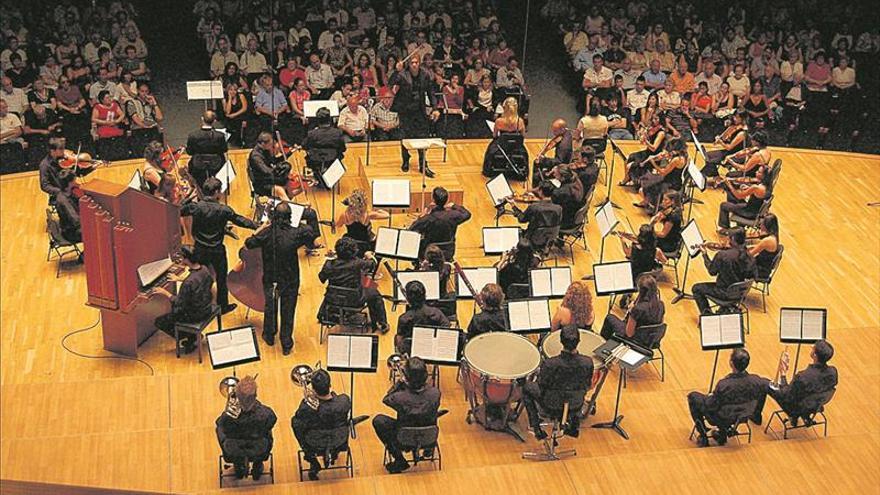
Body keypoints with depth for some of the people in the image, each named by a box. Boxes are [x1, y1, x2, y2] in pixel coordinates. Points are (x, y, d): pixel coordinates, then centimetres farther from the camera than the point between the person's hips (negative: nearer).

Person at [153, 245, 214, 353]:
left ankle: (190, 337, 11)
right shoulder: (204, 269, -9)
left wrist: (165, 293, -11)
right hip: (206, 308, 8)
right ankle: (192, 335, 26)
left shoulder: (188, 283, -34)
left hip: (195, 315, -8)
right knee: (174, 307, 32)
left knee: (159, 322, 6)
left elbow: (179, 304, -23)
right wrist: (179, 279, 20)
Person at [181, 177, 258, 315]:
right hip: (217, 251, -2)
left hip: (200, 249, 2)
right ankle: (223, 306, 29)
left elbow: (178, 212, -2)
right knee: (221, 278, 17)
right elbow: (241, 221, -12)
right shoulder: (223, 210, -21)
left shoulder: (195, 206, -17)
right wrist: (258, 226, -1)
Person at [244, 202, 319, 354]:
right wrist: (310, 212, 3)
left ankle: (269, 336, 43)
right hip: (290, 280, -1)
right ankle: (287, 345, 23)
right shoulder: (296, 233, -22)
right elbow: (314, 232, -6)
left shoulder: (266, 233, -20)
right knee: (288, 312, 14)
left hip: (270, 279, 1)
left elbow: (248, 244, -5)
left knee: (270, 308, 24)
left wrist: (260, 228, 3)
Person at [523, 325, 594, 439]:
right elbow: (587, 386, -9)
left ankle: (537, 429, 27)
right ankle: (575, 426, 43)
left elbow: (542, 388, -17)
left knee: (527, 387, 26)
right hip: (575, 405, 3)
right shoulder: (587, 363, -27)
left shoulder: (549, 364, -34)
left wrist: (540, 373, 3)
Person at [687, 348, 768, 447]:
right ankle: (723, 433, 38)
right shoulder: (755, 381, -27)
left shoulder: (723, 385, -40)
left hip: (720, 419, -4)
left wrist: (709, 396, -2)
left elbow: (711, 407, -25)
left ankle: (703, 438, 23)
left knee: (692, 396, 19)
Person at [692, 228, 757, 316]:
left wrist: (704, 254, 2)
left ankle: (707, 314, 15)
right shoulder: (749, 257, -13)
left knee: (697, 288, 16)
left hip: (725, 292, -6)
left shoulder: (722, 255, -27)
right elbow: (750, 276, 3)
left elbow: (712, 271, -12)